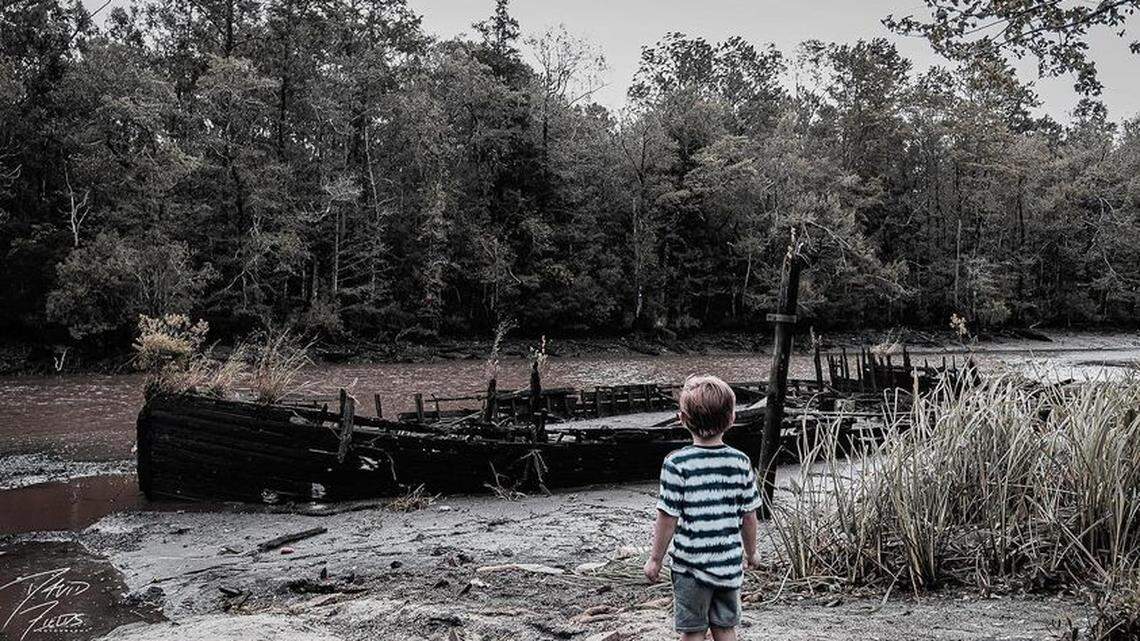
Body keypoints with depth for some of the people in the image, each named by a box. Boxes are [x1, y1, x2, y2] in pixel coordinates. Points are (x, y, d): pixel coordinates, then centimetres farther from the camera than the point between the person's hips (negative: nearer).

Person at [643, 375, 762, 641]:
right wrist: (751, 552, 19)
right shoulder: (741, 462, -5)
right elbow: (749, 516, 2)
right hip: (730, 563, 4)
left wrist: (655, 559, 0)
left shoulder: (676, 464, -16)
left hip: (691, 565, -3)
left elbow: (667, 518, -13)